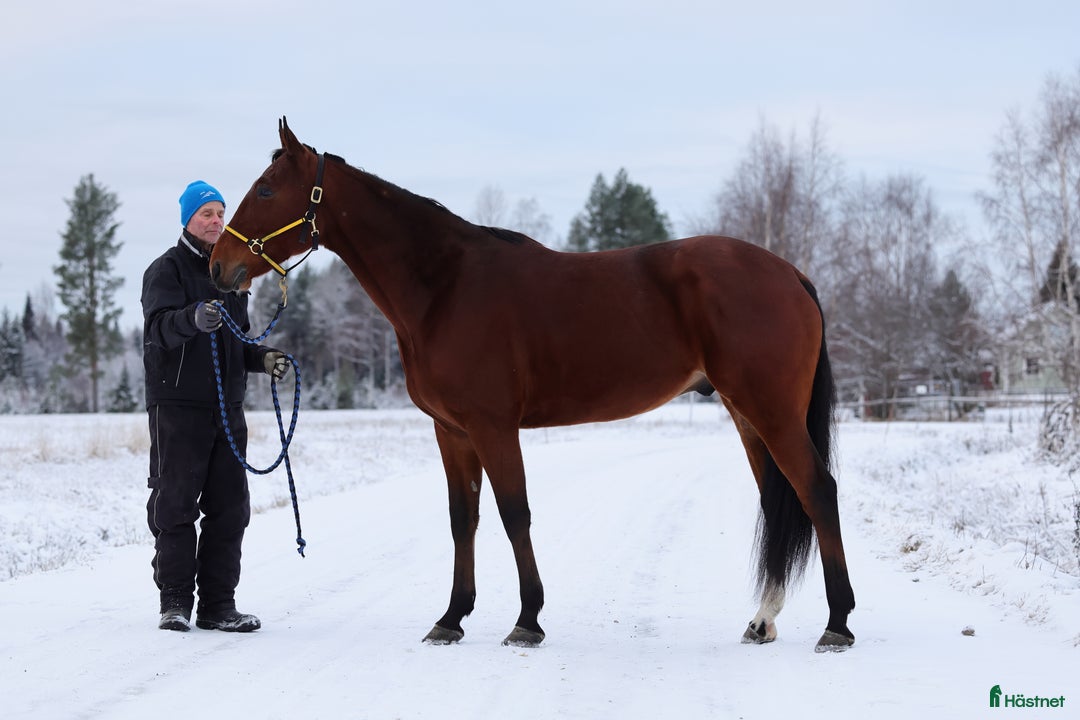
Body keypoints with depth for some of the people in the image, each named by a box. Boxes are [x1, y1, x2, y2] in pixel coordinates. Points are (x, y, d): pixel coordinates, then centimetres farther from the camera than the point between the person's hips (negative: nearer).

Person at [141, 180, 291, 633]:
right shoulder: (167, 270, -4)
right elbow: (159, 328, -22)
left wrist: (262, 359, 5)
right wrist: (194, 318, -42)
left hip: (227, 405, 7)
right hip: (177, 404, -6)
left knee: (230, 507, 4)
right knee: (175, 504, -3)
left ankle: (218, 604, 9)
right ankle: (175, 601, 4)